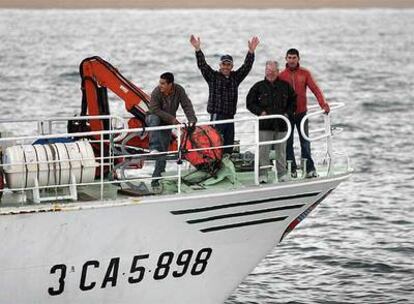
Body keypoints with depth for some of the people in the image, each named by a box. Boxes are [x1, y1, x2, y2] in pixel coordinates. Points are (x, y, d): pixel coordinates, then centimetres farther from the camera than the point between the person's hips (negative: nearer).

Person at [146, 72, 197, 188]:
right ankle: (154, 148, -44)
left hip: (167, 124, 3)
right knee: (155, 119, -40)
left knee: (163, 150, -3)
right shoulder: (156, 92, -25)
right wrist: (172, 118, -29)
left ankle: (156, 177, 3)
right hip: (153, 118, -2)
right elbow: (155, 110, -27)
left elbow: (187, 105, -15)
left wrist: (192, 119, -29)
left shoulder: (179, 90, -16)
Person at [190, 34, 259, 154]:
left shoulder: (235, 77, 14)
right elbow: (202, 65, -8)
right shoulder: (213, 76, 2)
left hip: (230, 118, 5)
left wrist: (251, 51, -4)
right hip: (216, 117, -5)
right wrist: (198, 49, -21)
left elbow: (246, 66, 9)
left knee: (229, 148, 8)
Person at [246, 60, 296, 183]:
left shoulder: (285, 86, 9)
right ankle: (262, 175, 1)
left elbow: (293, 101, 18)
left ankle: (282, 174, 15)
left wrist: (288, 113, 4)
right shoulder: (259, 86, 3)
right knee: (263, 150, -4)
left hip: (281, 124, 2)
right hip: (264, 124, -2)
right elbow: (250, 103, 6)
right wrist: (260, 112, -6)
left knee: (281, 151, 7)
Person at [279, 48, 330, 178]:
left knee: (305, 142, -1)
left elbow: (315, 88, -7)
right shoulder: (282, 75, 1)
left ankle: (309, 169, 1)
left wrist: (323, 103, -22)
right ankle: (292, 169, 9)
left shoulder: (305, 73, 1)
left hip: (302, 113, 0)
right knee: (288, 143, 3)